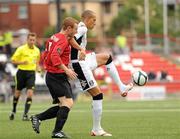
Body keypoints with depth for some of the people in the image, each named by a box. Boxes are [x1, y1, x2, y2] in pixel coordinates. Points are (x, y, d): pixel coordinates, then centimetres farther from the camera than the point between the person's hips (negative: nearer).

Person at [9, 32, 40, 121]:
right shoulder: (21, 49, -7)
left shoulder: (37, 50, 6)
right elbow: (13, 60, -5)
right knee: (17, 92, 10)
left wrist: (37, 67, 3)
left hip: (31, 73, 2)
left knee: (30, 93, -13)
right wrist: (22, 62, -22)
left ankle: (25, 114, -12)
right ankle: (13, 111, 33)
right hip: (22, 72, -2)